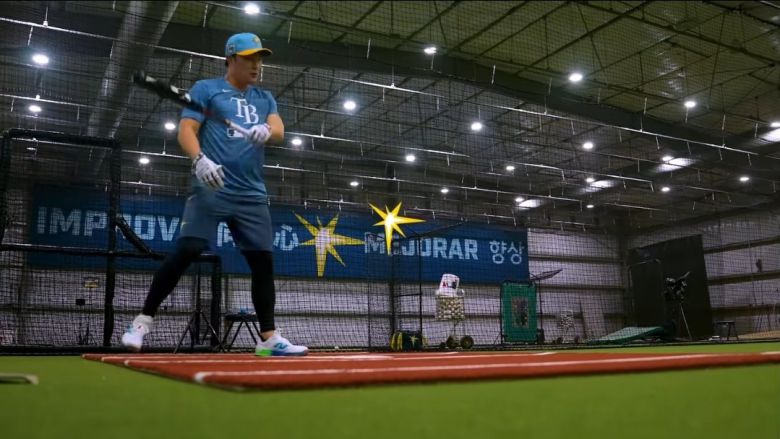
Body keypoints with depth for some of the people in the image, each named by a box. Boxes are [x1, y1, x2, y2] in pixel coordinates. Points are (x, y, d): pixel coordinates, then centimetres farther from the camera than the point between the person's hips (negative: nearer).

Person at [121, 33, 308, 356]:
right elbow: (186, 130, -3)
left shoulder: (265, 98, 21)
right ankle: (143, 320, -2)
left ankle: (269, 338, 6)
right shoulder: (206, 89, 8)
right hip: (211, 189, -4)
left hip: (252, 195, 5)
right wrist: (199, 159, -24)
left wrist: (266, 131, -21)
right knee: (185, 252, -14)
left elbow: (279, 131, 4)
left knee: (263, 261, 0)